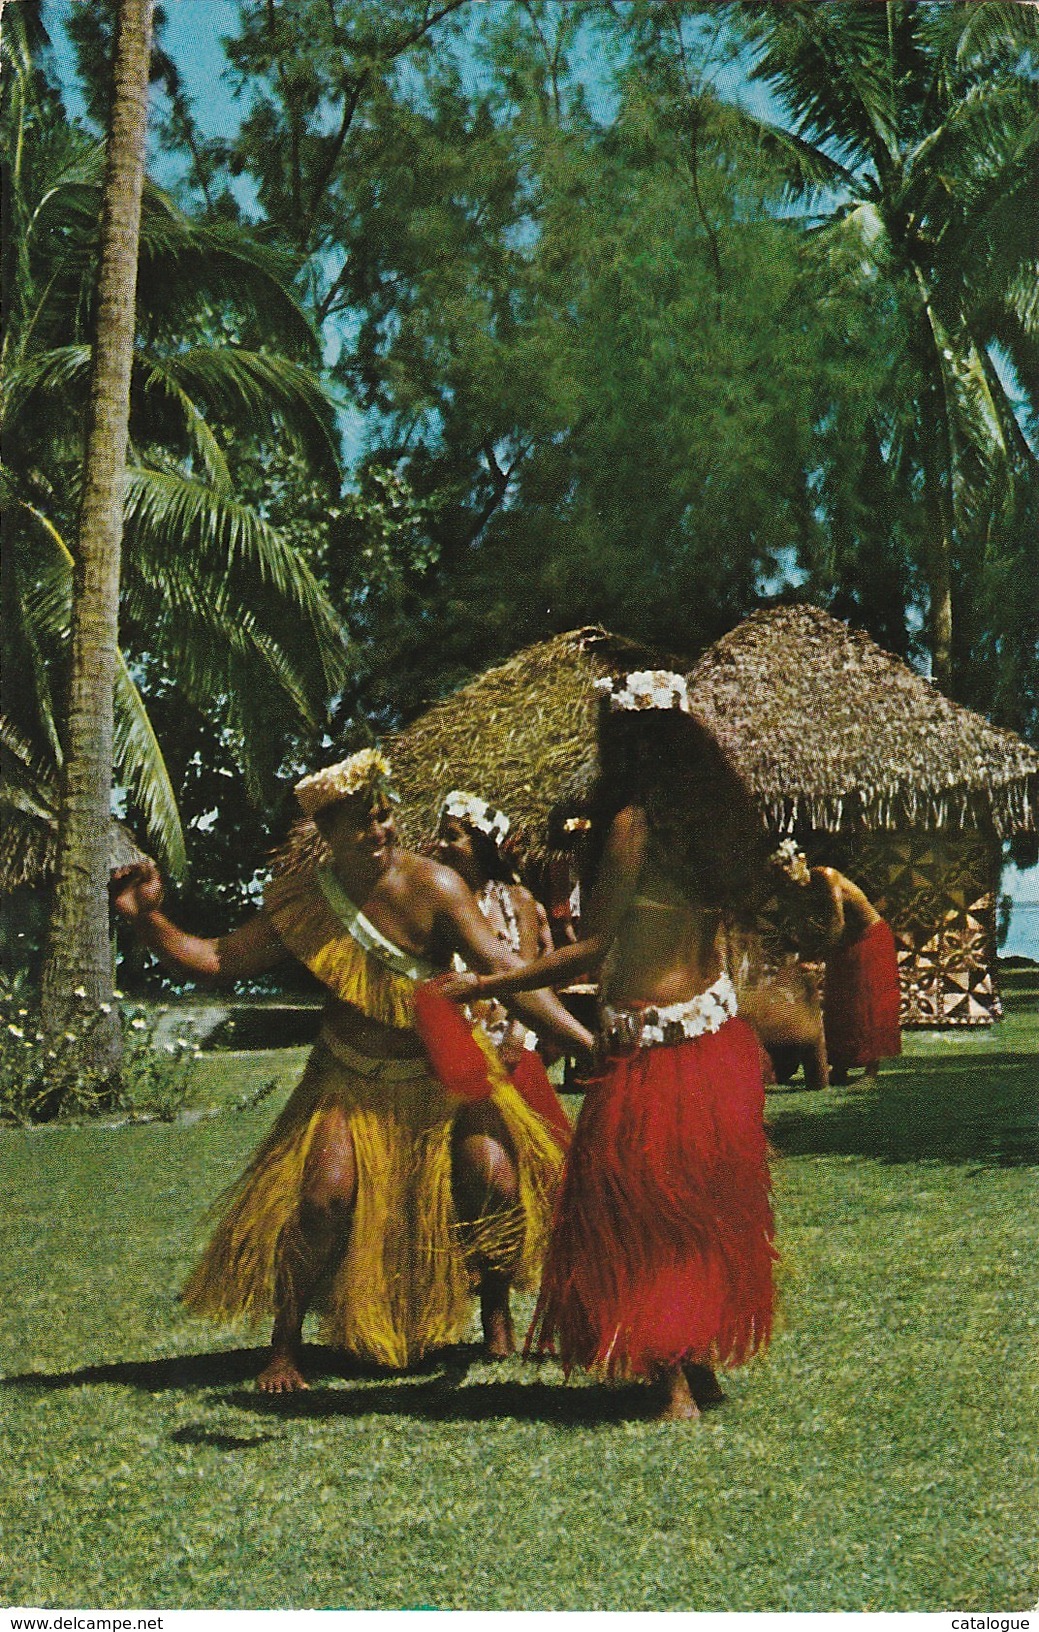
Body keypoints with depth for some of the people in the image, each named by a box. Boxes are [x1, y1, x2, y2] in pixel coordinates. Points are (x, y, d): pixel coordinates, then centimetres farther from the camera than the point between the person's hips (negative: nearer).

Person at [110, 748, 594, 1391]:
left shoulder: (432, 886, -19)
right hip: (351, 1081, 1)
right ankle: (285, 1349, 2)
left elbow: (504, 969, -24)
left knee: (495, 1178, -19)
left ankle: (496, 1315, 10)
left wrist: (585, 1039, -32)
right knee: (325, 1194, -19)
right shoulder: (301, 898, -10)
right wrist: (148, 918, -15)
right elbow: (222, 962, -3)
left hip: (444, 1071, -1)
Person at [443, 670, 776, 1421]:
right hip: (720, 1028, 8)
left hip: (654, 1039, -8)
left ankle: (675, 1385, 3)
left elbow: (593, 948, -18)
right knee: (700, 1211, 18)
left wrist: (483, 985, -17)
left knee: (638, 1218, 2)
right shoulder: (714, 816, 7)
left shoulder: (635, 823, -15)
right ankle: (702, 1365, 27)